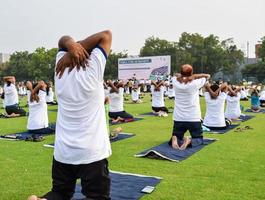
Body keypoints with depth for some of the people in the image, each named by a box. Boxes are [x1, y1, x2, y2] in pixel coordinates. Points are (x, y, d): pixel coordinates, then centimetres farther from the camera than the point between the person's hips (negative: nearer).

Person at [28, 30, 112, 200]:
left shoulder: (61, 70, 2)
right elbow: (106, 35, 0)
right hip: (92, 152, -4)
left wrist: (71, 44, -6)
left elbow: (63, 40, 16)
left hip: (62, 152, 5)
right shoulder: (92, 69, -10)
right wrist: (79, 46, -5)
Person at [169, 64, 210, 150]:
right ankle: (190, 141, -17)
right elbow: (207, 76, 5)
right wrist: (193, 76, -7)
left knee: (177, 138, 18)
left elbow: (176, 75, 19)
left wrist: (181, 76, -3)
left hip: (178, 119, 2)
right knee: (199, 139, 15)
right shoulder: (195, 83, -10)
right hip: (193, 119, -2)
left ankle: (175, 139, -16)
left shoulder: (176, 82, -3)